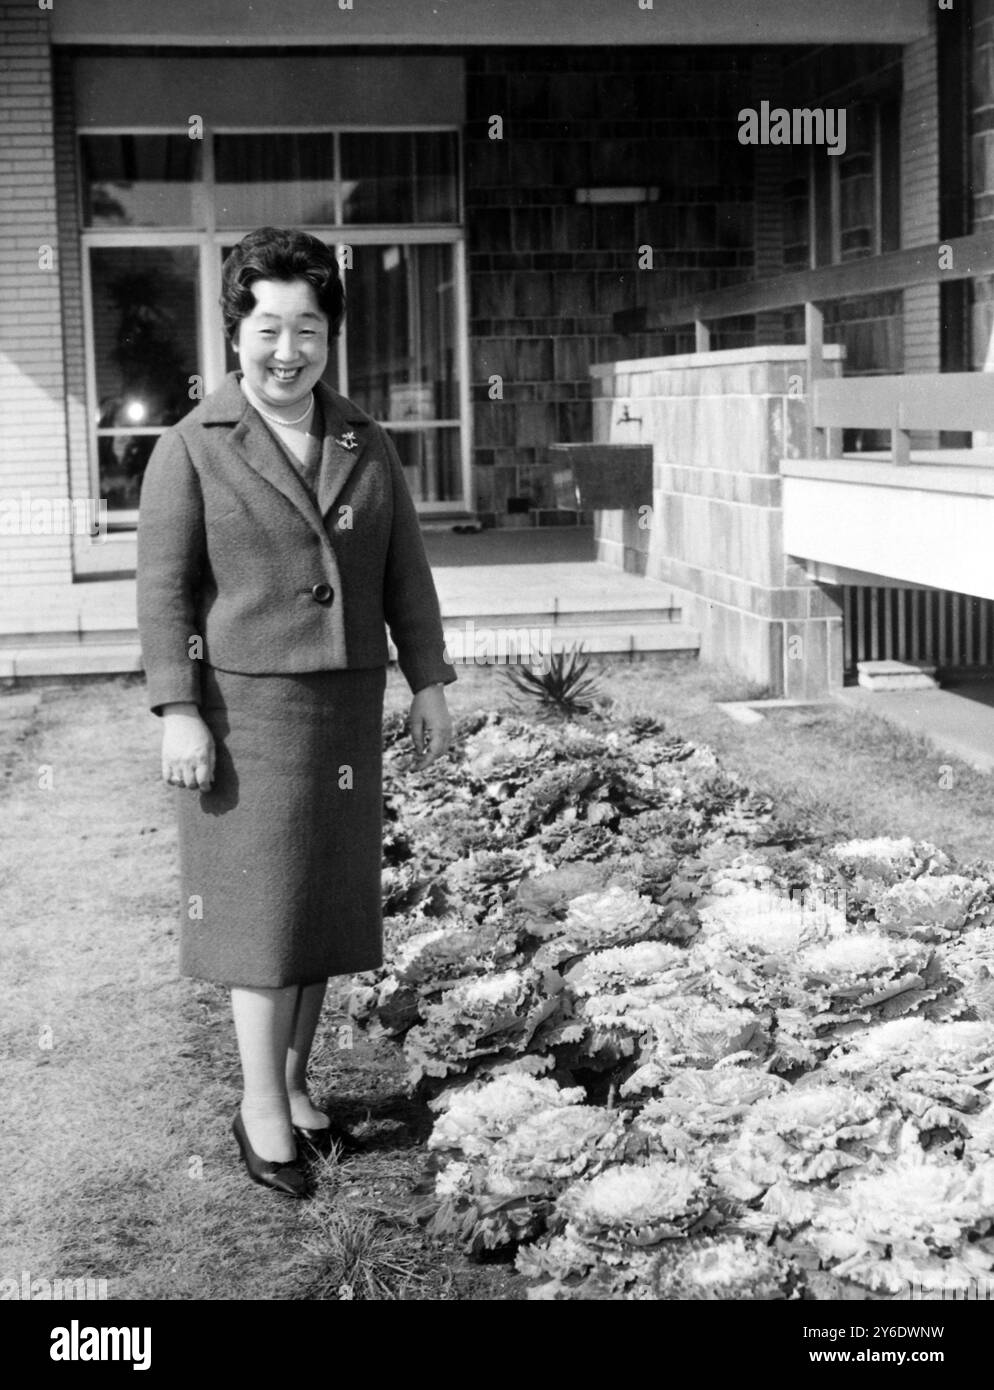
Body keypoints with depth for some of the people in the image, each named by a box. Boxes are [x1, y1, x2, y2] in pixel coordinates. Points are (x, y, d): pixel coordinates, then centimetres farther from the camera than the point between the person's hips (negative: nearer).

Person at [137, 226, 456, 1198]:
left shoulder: (366, 446, 8)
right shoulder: (191, 450, -5)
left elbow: (405, 574, 11)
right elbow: (164, 589, -8)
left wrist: (429, 685, 7)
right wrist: (176, 712, -14)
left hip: (344, 708, 5)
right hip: (242, 706, -5)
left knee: (326, 897, 11)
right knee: (260, 901, -2)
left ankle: (294, 1081, 25)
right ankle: (262, 1108, 7)